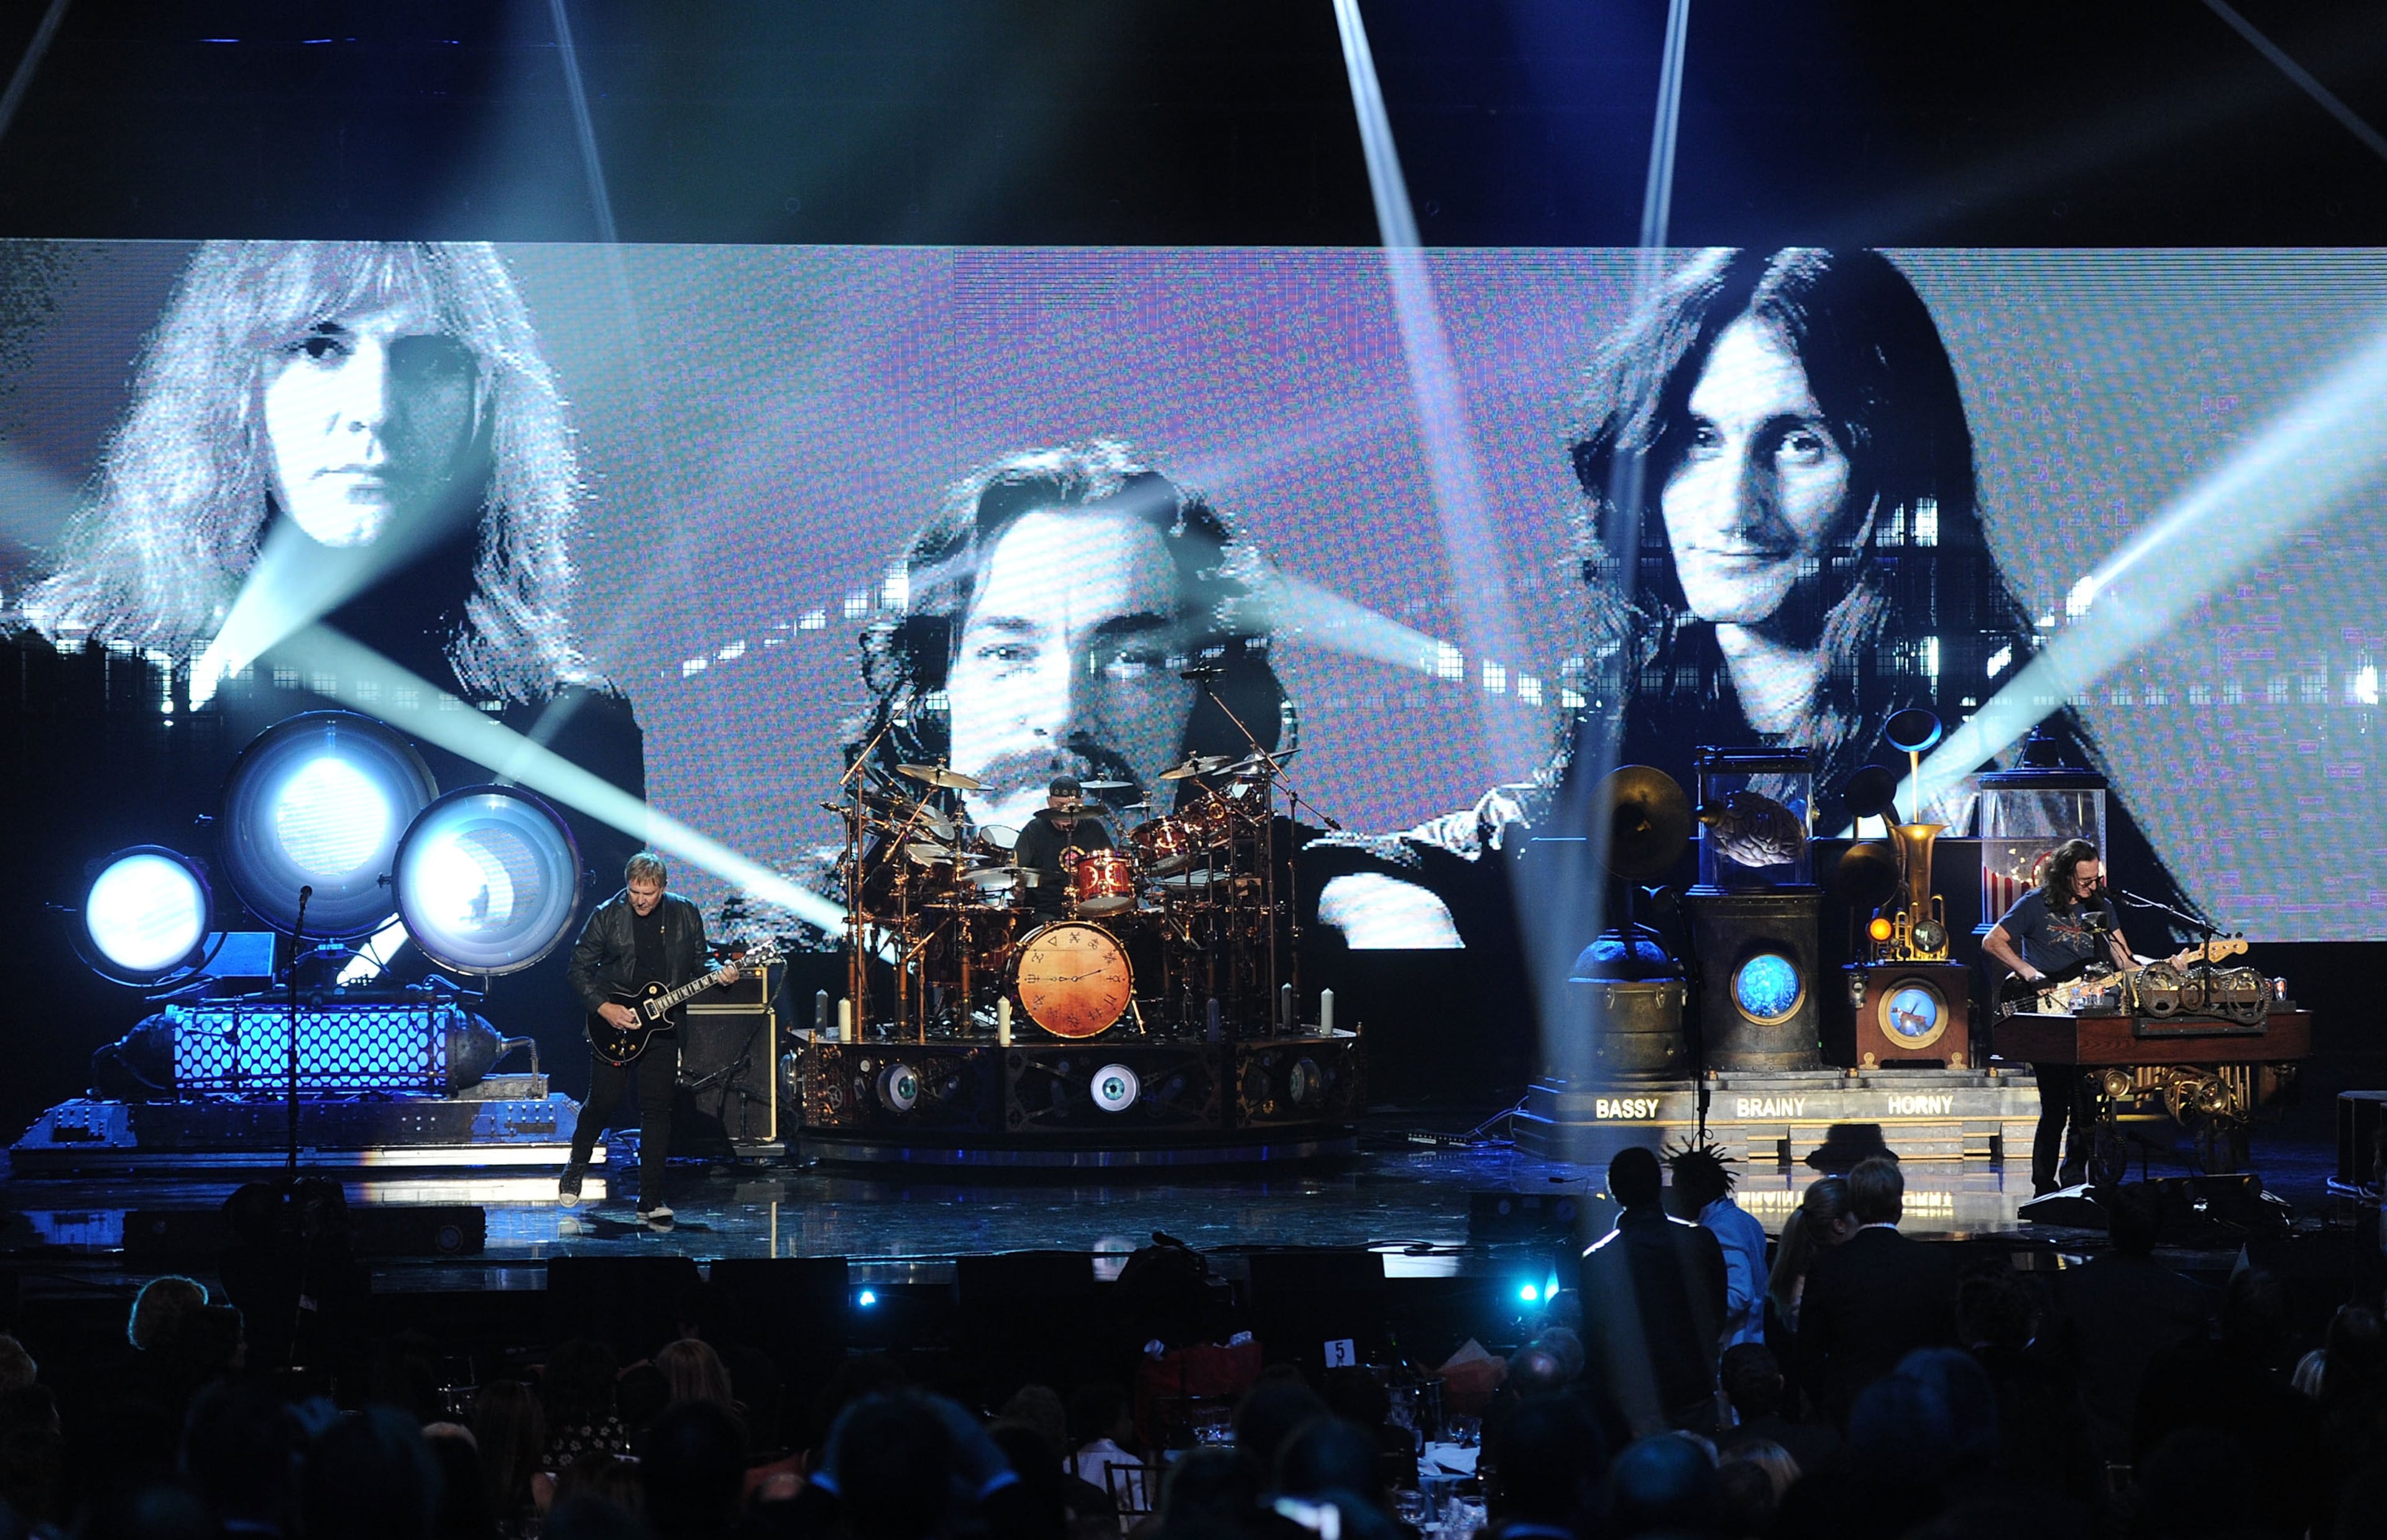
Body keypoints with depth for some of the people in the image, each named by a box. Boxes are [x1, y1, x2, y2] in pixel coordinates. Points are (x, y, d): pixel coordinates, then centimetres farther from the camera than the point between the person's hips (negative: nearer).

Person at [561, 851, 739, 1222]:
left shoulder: (686, 915, 1)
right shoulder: (607, 916, -6)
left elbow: (698, 964, 10)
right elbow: (580, 968, -2)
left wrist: (721, 973, -11)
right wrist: (604, 1008, -13)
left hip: (662, 1024, 2)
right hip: (612, 1024, -1)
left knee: (657, 1110, -1)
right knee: (603, 1101, 2)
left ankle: (650, 1200, 3)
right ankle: (577, 1165, 32)